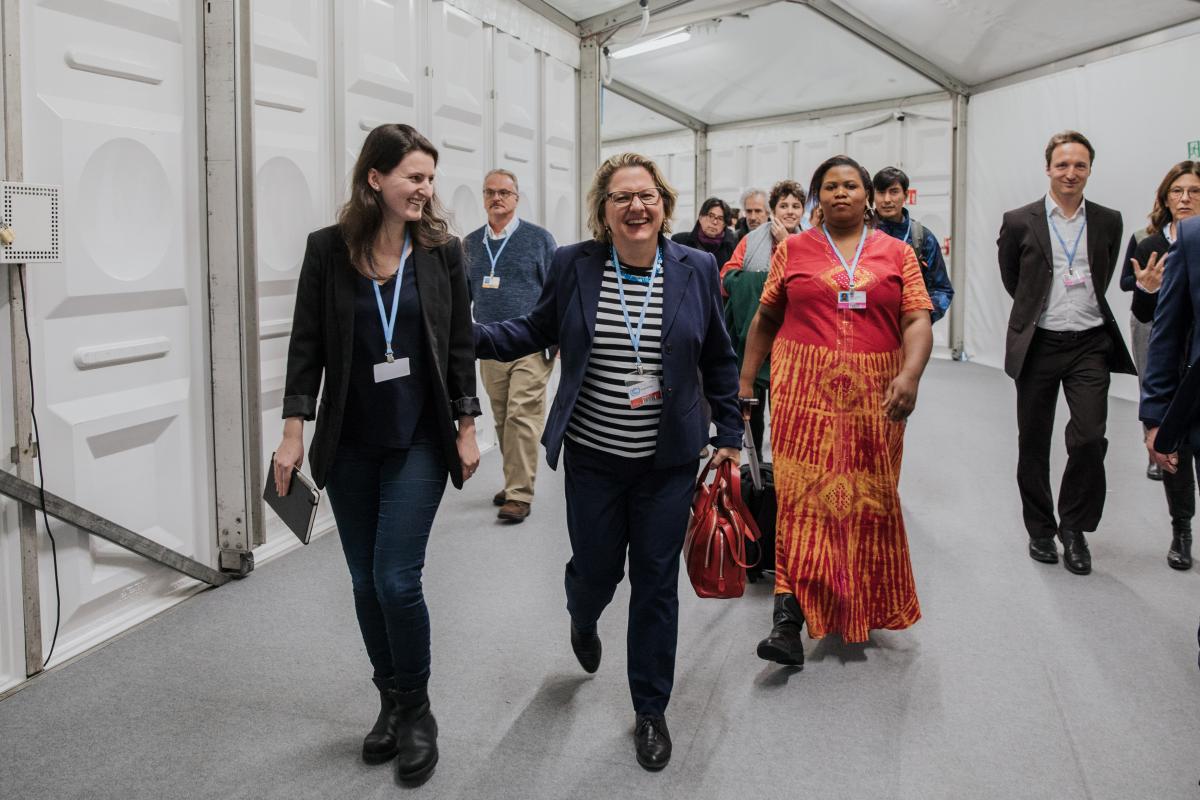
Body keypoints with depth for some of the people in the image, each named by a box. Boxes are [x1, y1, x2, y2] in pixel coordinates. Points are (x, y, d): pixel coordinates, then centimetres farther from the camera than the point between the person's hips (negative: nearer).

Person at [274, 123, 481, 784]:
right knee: (366, 582, 11)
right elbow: (307, 344, 0)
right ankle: (391, 701, 30)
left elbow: (460, 345, 2)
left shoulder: (441, 251, -1)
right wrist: (294, 429, -5)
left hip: (417, 444, -2)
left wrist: (467, 428, 0)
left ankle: (415, 712, 14)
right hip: (349, 446, 2)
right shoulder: (329, 249, -2)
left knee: (396, 579, -7)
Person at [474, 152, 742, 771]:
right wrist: (472, 338, -5)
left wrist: (728, 434, 6)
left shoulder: (696, 269, -2)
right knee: (595, 568, 11)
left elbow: (718, 360, 6)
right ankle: (583, 623, 51)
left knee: (656, 586, 7)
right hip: (593, 458, 0)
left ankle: (650, 711, 26)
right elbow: (537, 330, 9)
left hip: (668, 462, 0)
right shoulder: (573, 265, -4)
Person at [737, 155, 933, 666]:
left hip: (873, 395, 2)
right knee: (802, 494, -9)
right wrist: (744, 381, 7)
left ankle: (865, 606, 28)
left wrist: (910, 374, -17)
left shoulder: (897, 254, 9)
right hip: (804, 390, -1)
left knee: (869, 497, 8)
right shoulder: (793, 250, 9)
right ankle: (788, 620, -11)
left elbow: (918, 321, 0)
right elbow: (765, 320, 12)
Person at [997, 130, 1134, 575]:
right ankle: (1040, 529, 24)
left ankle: (1074, 527, 10)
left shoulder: (1108, 222, 5)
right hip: (1038, 345, -1)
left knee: (1090, 438, -10)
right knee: (1033, 443, 7)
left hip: (1089, 344, 1)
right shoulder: (1020, 222, -2)